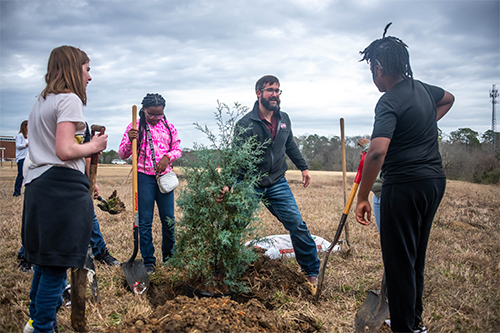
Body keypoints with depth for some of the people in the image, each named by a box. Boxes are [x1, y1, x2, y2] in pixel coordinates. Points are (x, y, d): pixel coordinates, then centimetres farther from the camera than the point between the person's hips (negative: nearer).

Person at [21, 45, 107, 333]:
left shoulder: (41, 102, 20)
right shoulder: (69, 99, -9)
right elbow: (65, 150, -19)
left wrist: (87, 146, 19)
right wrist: (94, 146, -3)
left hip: (37, 187, 10)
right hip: (63, 187, -10)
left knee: (45, 260, 20)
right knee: (57, 263, -1)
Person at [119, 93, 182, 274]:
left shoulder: (168, 126, 9)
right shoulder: (135, 126, 0)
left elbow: (178, 149, 13)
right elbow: (122, 155, -2)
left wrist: (168, 157, -8)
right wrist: (130, 140, -22)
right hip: (144, 177, -3)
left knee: (169, 219, 6)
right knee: (145, 221, 1)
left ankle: (169, 257, 23)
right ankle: (148, 261, 11)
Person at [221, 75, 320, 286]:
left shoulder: (284, 119, 4)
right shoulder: (246, 124, -15)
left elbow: (290, 146, 20)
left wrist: (303, 167, 19)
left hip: (277, 183, 4)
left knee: (297, 225, 0)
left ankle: (312, 271, 15)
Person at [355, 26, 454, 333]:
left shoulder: (390, 102, -17)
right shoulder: (421, 88, 10)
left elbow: (377, 152, -29)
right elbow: (448, 99, 34)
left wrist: (362, 197, -22)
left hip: (405, 184, -9)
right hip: (435, 181, 9)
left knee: (399, 259, 2)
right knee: (416, 255, 20)